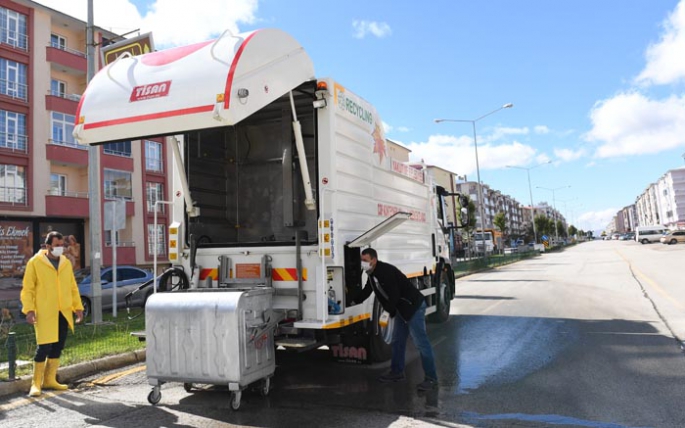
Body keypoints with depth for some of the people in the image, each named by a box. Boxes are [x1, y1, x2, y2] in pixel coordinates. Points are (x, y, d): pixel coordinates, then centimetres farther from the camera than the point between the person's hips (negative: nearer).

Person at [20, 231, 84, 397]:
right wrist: (29, 309, -14)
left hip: (63, 313, 5)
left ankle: (49, 380, 23)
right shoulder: (35, 262, -5)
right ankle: (36, 383, 7)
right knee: (44, 347, -6)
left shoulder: (66, 263, 10)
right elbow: (27, 289, -4)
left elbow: (73, 287, 15)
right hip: (44, 313, -5)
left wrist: (78, 306, 8)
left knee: (58, 347, 10)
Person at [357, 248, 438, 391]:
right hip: (401, 309, 10)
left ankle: (431, 378, -2)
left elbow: (394, 295, -27)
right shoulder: (372, 274, 6)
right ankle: (397, 372, 29)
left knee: (421, 342, -8)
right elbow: (366, 292, 16)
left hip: (414, 306, -10)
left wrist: (388, 310, -15)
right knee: (397, 341, 16)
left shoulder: (386, 271, -26)